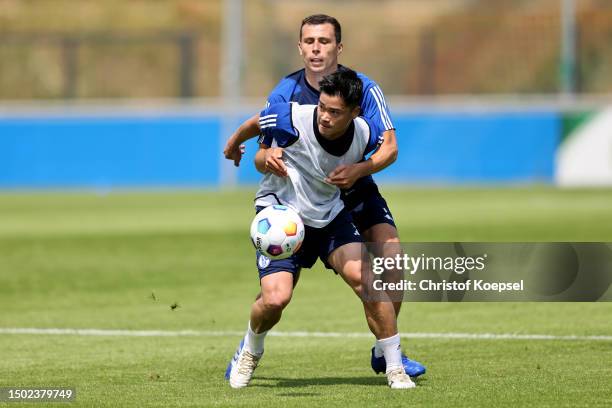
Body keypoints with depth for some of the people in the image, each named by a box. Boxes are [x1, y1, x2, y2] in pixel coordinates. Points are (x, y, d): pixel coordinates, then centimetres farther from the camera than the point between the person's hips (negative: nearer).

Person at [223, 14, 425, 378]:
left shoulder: (364, 89, -15)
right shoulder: (286, 92, -11)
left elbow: (390, 147, -20)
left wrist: (359, 170, -37)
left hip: (357, 191, 0)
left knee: (392, 258, -19)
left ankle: (385, 352, -2)